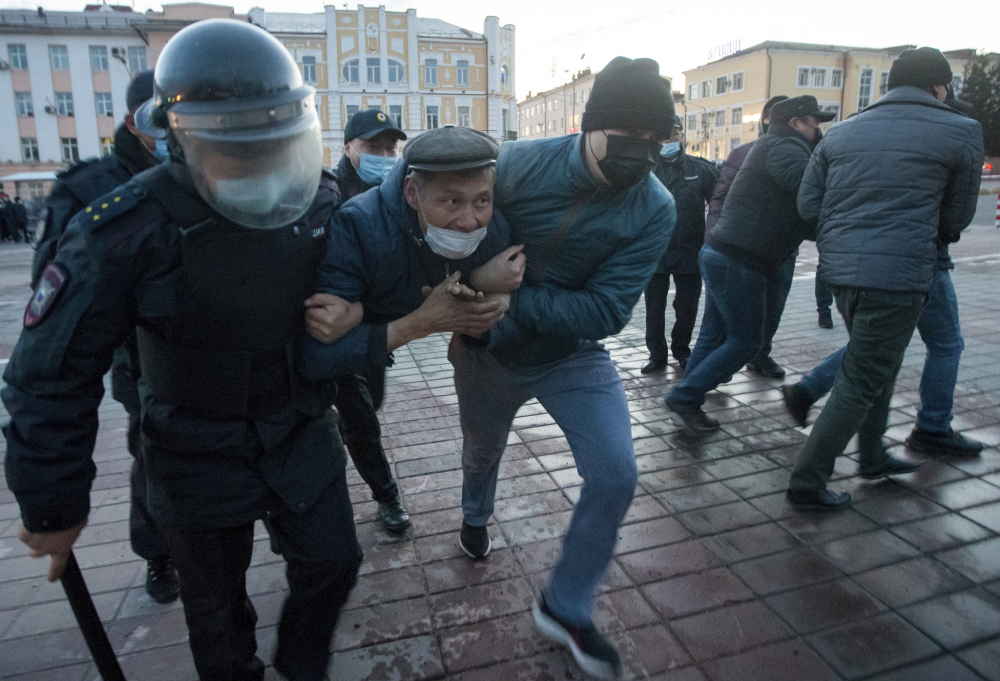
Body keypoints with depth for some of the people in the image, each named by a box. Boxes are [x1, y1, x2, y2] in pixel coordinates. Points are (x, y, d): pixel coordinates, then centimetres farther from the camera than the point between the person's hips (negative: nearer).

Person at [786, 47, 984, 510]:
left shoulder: (840, 133, 11)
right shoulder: (960, 132, 0)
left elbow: (807, 205, 8)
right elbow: (958, 217, 8)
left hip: (840, 268, 6)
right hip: (898, 274, -6)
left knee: (878, 364, 25)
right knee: (860, 382, 2)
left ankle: (872, 457, 37)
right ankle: (808, 482, 7)